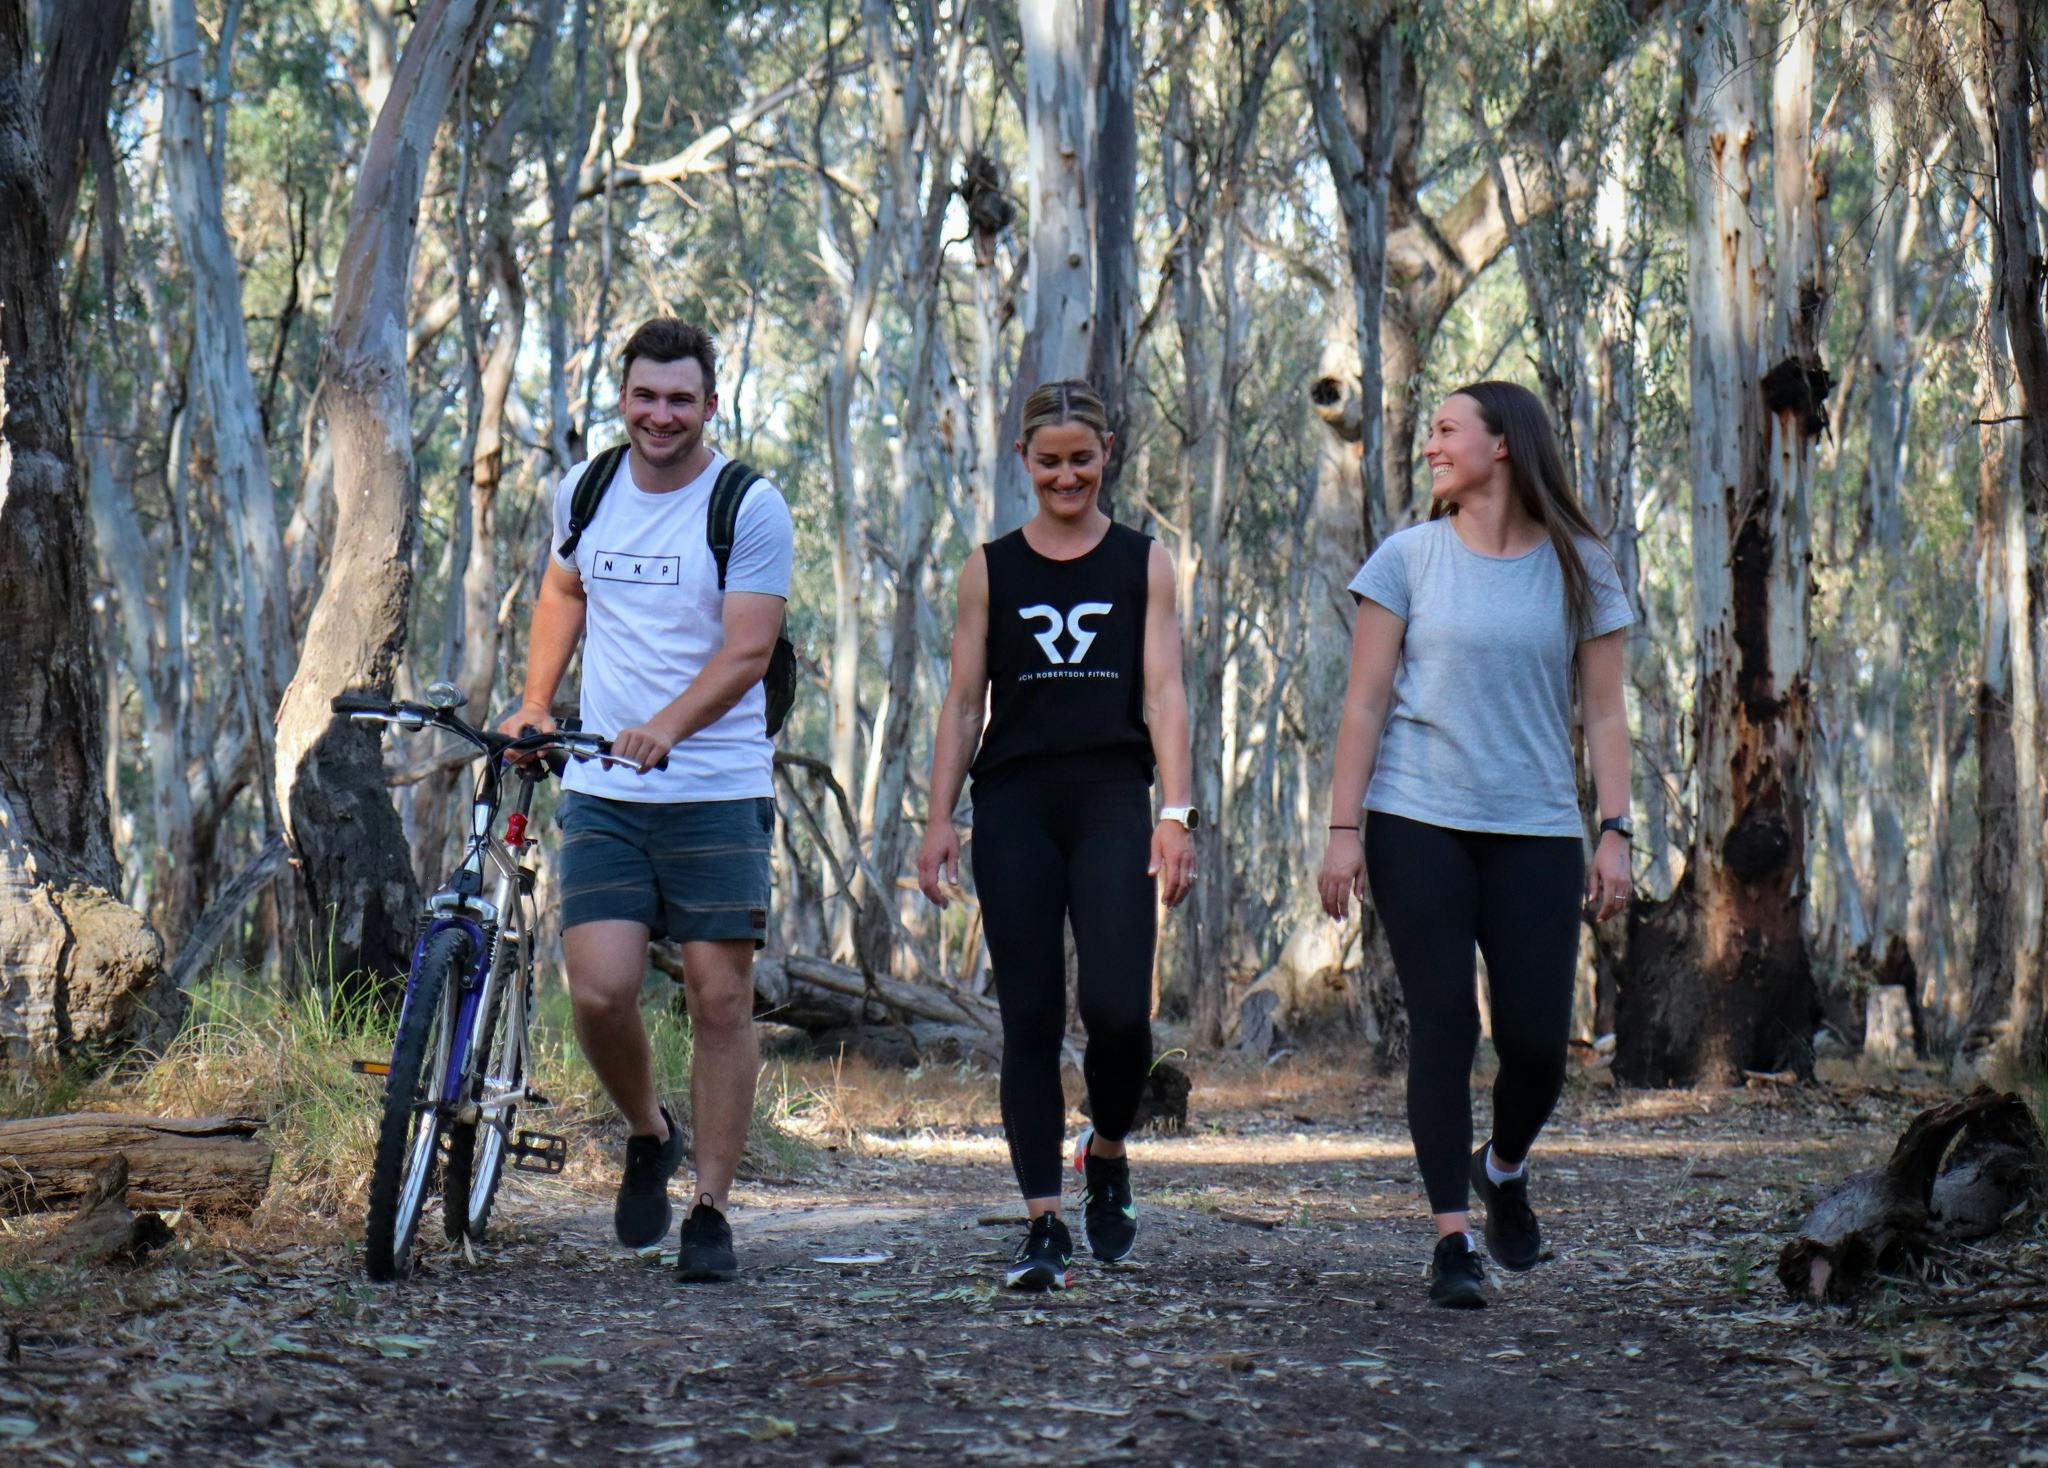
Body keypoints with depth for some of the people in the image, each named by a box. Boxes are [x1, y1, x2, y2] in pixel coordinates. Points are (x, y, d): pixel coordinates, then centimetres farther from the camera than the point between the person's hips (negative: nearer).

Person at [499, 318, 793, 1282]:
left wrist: (664, 727, -29)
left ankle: (710, 1210, 8)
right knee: (599, 992, -8)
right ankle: (647, 1136, 21)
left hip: (717, 792, -3)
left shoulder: (750, 507, -6)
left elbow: (746, 652, -14)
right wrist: (535, 704, 21)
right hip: (602, 793, 3)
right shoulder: (585, 491, 9)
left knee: (721, 998, -2)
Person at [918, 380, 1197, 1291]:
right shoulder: (991, 569, 11)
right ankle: (1044, 1226, 2)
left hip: (1111, 801, -1)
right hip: (1014, 805, 1)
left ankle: (1107, 1155, 15)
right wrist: (939, 818, 2)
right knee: (1029, 1019, -2)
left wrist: (1176, 813, -8)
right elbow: (963, 703, 11)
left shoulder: (1143, 563, 10)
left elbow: (1163, 693, 3)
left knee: (1117, 1008, -14)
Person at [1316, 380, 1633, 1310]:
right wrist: (1342, 830, -3)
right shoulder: (1409, 558, 5)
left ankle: (1505, 1170, 28)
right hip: (1417, 824, -1)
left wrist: (1614, 833, -2)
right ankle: (1452, 1240, -1)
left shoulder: (1579, 569, 7)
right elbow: (1365, 703, 4)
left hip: (1537, 831, 1)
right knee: (1442, 1025, -7)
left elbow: (1604, 714, 8)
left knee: (1536, 1039, -3)